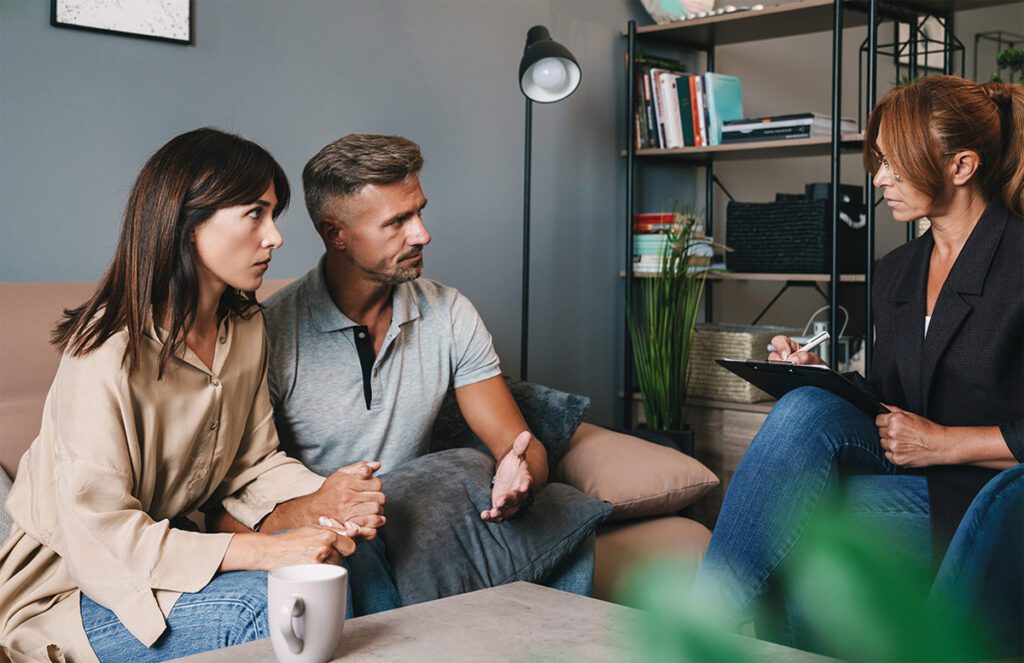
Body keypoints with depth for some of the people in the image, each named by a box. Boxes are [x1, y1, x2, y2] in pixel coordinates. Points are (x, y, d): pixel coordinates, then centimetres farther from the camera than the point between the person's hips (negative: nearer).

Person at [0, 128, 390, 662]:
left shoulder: (246, 327, 1)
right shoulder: (108, 352, -26)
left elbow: (257, 460, 5)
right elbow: (102, 534, -26)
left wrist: (327, 499, -16)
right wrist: (267, 552, -31)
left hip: (175, 546, 7)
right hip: (73, 592, -7)